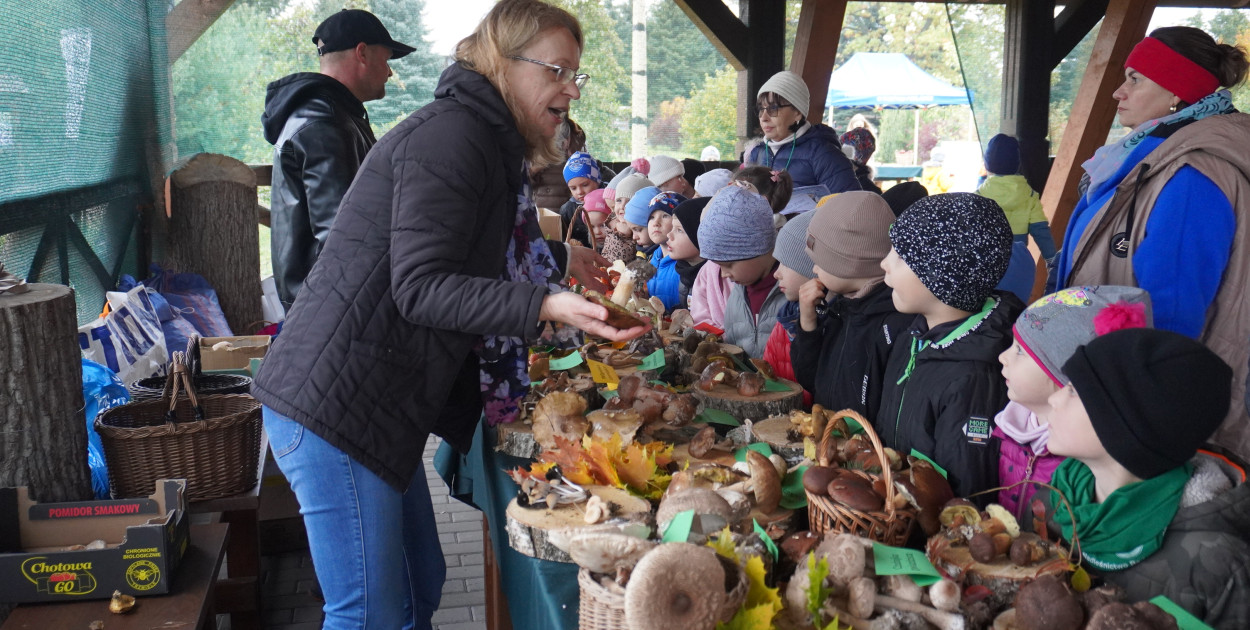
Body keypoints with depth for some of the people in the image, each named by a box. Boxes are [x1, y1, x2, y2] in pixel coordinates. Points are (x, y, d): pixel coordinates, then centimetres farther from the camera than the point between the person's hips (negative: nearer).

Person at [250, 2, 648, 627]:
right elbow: (420, 288, -22)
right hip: (333, 407, -10)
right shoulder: (451, 136, -16)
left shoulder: (486, 141, 16)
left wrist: (558, 259, 31)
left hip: (376, 406, 10)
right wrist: (545, 306, -31)